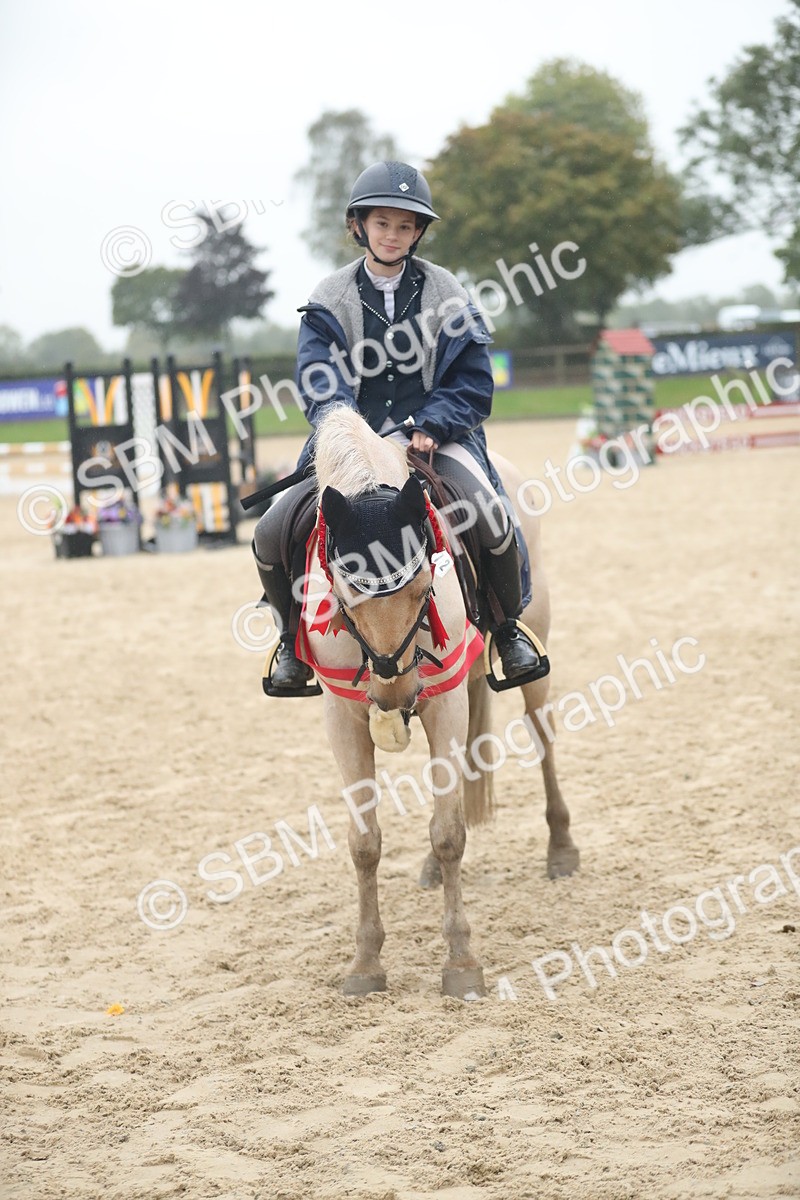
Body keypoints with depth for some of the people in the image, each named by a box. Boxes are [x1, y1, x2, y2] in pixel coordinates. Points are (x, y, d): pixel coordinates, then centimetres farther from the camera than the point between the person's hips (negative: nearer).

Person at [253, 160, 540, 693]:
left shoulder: (446, 294, 4)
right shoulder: (330, 300, 4)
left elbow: (473, 383, 2)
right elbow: (318, 376, -9)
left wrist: (430, 427, -16)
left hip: (434, 435, -1)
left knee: (491, 519, -28)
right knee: (271, 535, -15)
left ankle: (508, 627, 1)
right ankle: (294, 638, 13)